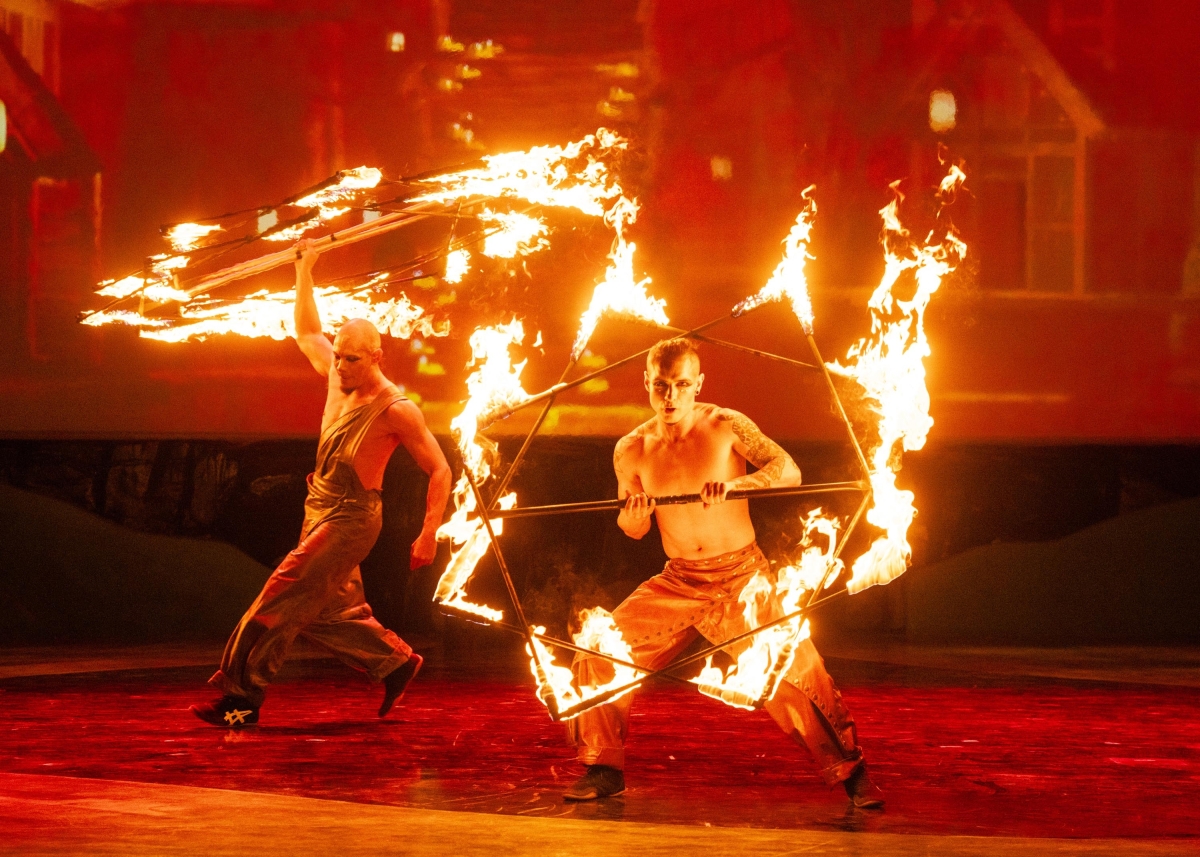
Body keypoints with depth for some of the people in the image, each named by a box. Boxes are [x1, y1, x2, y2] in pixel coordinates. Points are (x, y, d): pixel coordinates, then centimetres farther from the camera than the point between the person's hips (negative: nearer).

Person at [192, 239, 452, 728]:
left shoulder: (395, 411, -15)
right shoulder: (338, 377, 5)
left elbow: (440, 471, -12)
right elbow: (307, 334, 24)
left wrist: (428, 535, -18)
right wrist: (304, 273, 18)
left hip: (350, 519, -8)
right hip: (321, 512, 8)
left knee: (280, 600, -12)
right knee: (328, 613, 11)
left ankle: (241, 697, -10)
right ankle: (396, 664, 25)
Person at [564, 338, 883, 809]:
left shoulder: (726, 427, -9)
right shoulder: (631, 450, 0)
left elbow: (789, 471, -18)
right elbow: (633, 530, 10)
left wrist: (736, 483, -35)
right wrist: (633, 513, -15)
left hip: (742, 576, -3)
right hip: (678, 582, 3)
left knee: (792, 671, -16)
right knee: (599, 653, -8)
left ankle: (851, 774, -2)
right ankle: (604, 770, 7)